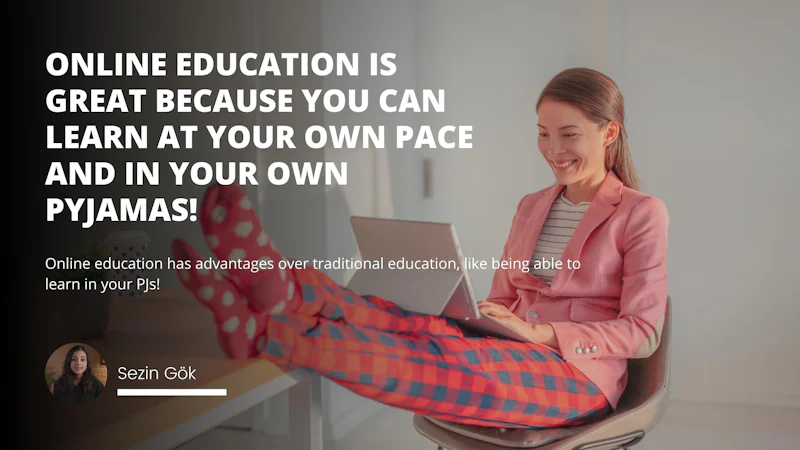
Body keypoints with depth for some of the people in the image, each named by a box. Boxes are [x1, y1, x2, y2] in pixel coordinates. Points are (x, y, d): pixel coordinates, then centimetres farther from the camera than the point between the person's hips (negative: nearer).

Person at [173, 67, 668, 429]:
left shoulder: (641, 214, -1)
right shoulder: (532, 207, 18)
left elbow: (642, 333, -7)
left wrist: (541, 333, -18)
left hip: (581, 377, -6)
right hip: (515, 360, 6)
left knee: (440, 360, -33)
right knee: (409, 326, -25)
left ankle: (264, 330, -47)